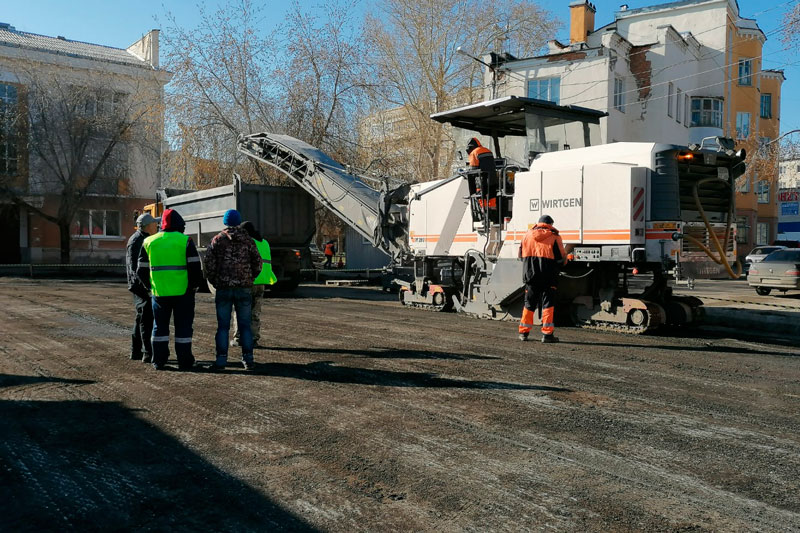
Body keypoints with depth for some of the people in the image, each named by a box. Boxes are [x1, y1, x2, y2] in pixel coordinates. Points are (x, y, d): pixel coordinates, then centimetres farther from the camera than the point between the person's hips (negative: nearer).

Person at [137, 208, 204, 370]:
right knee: (183, 326, 4)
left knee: (160, 327, 13)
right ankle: (184, 361, 7)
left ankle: (159, 361, 16)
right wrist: (195, 286, 4)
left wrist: (150, 286, 20)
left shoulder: (149, 242, 7)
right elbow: (195, 267, -8)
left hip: (159, 292, 3)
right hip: (183, 292, -3)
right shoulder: (186, 241, -4)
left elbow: (142, 270, 10)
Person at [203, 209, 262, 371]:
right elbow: (257, 263, 4)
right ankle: (248, 359, 7)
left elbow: (209, 265, -5)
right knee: (245, 325, 7)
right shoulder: (248, 240, 4)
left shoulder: (217, 240, 0)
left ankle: (221, 359, 5)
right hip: (244, 288, 1)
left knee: (223, 326, 5)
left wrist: (214, 281, 9)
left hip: (223, 289, -1)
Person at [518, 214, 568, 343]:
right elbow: (562, 258, -2)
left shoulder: (527, 235, 8)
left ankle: (523, 332, 17)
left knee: (529, 304, 13)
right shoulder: (554, 237, -4)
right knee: (548, 304, 1)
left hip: (530, 276, 4)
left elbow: (521, 255, 15)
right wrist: (565, 261, 21)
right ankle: (547, 334, -3)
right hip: (548, 277, -4)